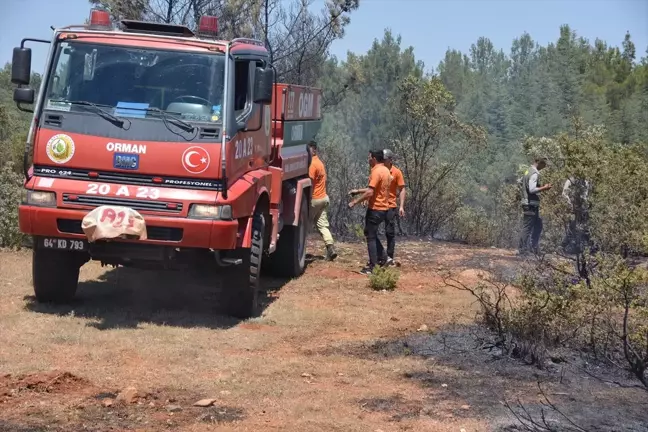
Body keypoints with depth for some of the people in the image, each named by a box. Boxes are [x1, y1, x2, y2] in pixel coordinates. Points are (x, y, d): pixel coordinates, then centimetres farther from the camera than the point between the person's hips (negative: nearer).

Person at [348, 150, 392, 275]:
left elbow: (370, 192, -24)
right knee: (371, 234, 21)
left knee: (371, 237, -3)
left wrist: (355, 202, -16)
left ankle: (373, 267, -4)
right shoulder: (385, 170, 12)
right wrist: (358, 191, 22)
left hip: (375, 209, -9)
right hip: (383, 208, 9)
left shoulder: (376, 171, -18)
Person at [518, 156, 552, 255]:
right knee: (527, 228, -6)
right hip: (531, 205, -10)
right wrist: (544, 188, -13)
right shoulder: (534, 174, -16)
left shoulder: (528, 171, 14)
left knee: (538, 226, 17)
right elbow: (532, 189, -24)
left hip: (527, 203, 10)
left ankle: (534, 248, 22)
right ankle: (523, 250, -3)